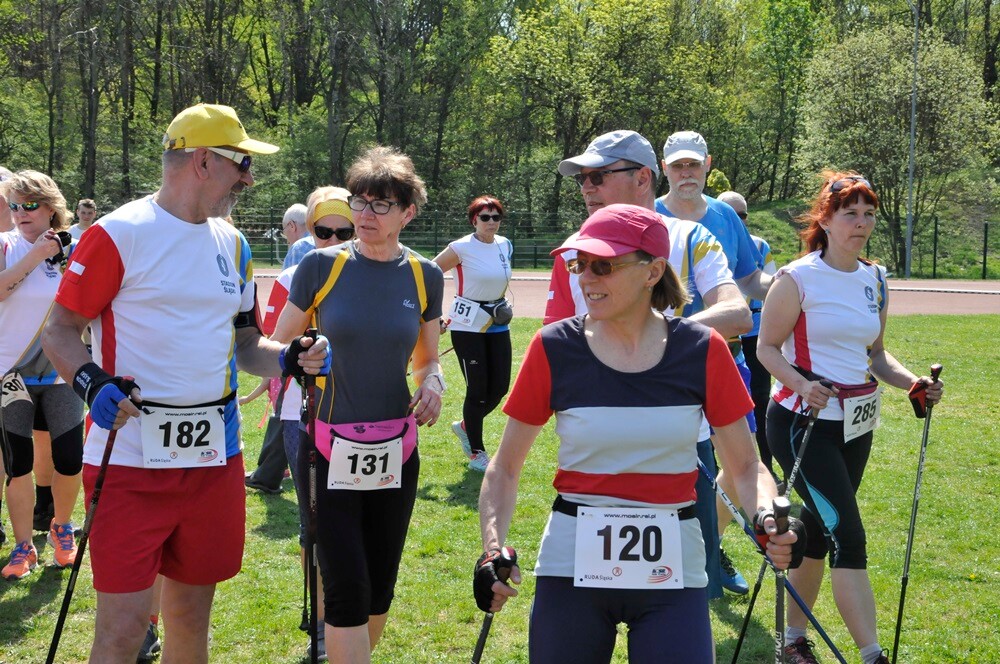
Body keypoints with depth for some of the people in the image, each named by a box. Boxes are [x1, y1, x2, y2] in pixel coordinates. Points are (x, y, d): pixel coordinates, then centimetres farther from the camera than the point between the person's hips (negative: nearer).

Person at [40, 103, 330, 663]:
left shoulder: (233, 244, 13)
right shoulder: (117, 235, -7)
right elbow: (61, 330, -5)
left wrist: (290, 359, -1)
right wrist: (91, 382, -24)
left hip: (216, 459, 6)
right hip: (129, 461, -6)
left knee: (192, 615, 14)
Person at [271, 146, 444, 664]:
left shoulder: (424, 276, 3)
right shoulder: (321, 266, -5)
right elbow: (278, 348, 5)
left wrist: (432, 384, -7)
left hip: (395, 451, 3)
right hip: (330, 449, -3)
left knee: (379, 590, 11)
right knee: (347, 587, -8)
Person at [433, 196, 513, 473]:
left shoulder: (506, 245, 6)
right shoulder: (461, 248, -12)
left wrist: (501, 304, 13)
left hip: (497, 323, 6)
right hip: (467, 325, -6)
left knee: (500, 387, 4)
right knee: (478, 388, -4)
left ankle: (465, 426, 32)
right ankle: (476, 454, 10)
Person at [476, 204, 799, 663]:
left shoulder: (702, 350, -4)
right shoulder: (554, 348, -6)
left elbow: (745, 465, 3)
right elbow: (505, 466, 2)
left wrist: (769, 517, -17)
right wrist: (493, 549, -12)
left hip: (672, 573, 0)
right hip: (571, 567, 0)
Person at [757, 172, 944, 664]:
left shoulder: (875, 280, 10)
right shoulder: (797, 279, -10)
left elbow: (875, 353, 17)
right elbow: (767, 348, -8)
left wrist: (910, 381, -1)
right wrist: (800, 383, -25)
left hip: (856, 424, 7)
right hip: (805, 422, -6)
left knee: (818, 533, 13)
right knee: (848, 536, -14)